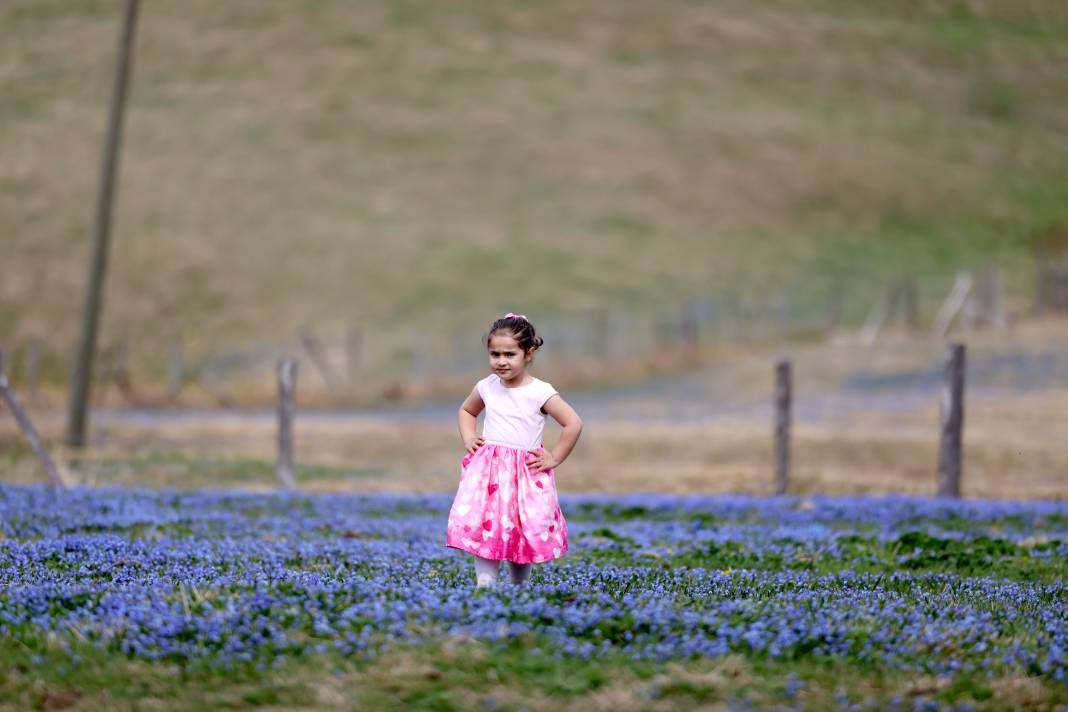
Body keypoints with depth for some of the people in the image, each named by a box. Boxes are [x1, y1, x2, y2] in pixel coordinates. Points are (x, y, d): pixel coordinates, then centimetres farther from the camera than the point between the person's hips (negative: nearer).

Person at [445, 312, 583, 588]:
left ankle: (520, 586, 16)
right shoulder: (486, 388, 5)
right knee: (483, 526, -10)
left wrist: (554, 458, -6)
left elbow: (573, 424, -8)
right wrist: (468, 438, 10)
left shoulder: (540, 392, -8)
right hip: (487, 471, 3)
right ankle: (485, 583, -10)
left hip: (526, 473, -3)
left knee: (525, 533, -1)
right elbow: (466, 411, 26)